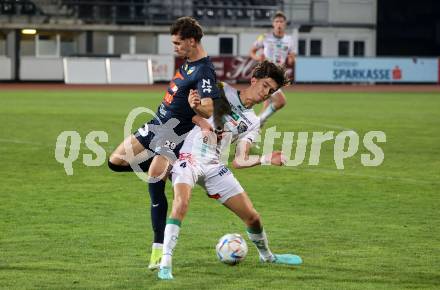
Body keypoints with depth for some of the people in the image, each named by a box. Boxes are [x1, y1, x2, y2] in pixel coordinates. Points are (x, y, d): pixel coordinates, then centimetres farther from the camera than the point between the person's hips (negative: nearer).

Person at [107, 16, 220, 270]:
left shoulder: (204, 72, -22)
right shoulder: (188, 62, 6)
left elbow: (209, 110, -34)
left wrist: (198, 107, -52)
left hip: (174, 132, -9)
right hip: (157, 123, 9)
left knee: (154, 183, -18)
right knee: (116, 161, 8)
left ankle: (159, 248, -10)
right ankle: (166, 165, 19)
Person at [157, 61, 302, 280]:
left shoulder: (252, 123, 13)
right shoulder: (222, 91, 1)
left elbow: (239, 162, 7)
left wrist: (266, 160, -9)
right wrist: (202, 120, -17)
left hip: (214, 166, 5)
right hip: (189, 158, -5)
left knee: (252, 217, 7)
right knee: (181, 203, -34)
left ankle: (267, 256, 36)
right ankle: (165, 263, -32)